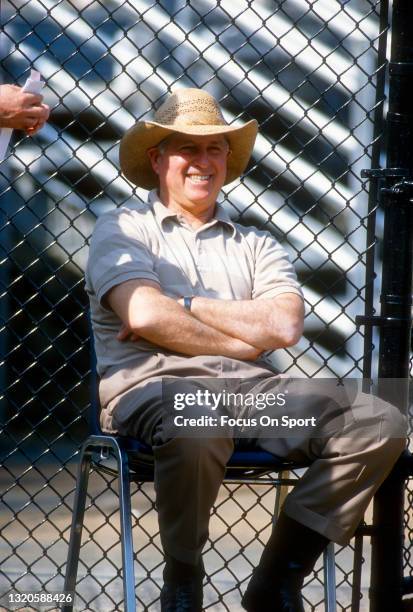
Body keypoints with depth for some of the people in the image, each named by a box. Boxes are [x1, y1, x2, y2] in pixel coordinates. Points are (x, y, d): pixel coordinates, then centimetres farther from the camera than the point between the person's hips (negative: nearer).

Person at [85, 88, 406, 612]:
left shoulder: (255, 245, 25)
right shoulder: (124, 228, 15)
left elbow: (285, 325, 5)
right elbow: (144, 315, -5)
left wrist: (183, 306, 0)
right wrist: (242, 341, 2)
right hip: (154, 384, -4)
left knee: (380, 424, -19)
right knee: (198, 429, -43)